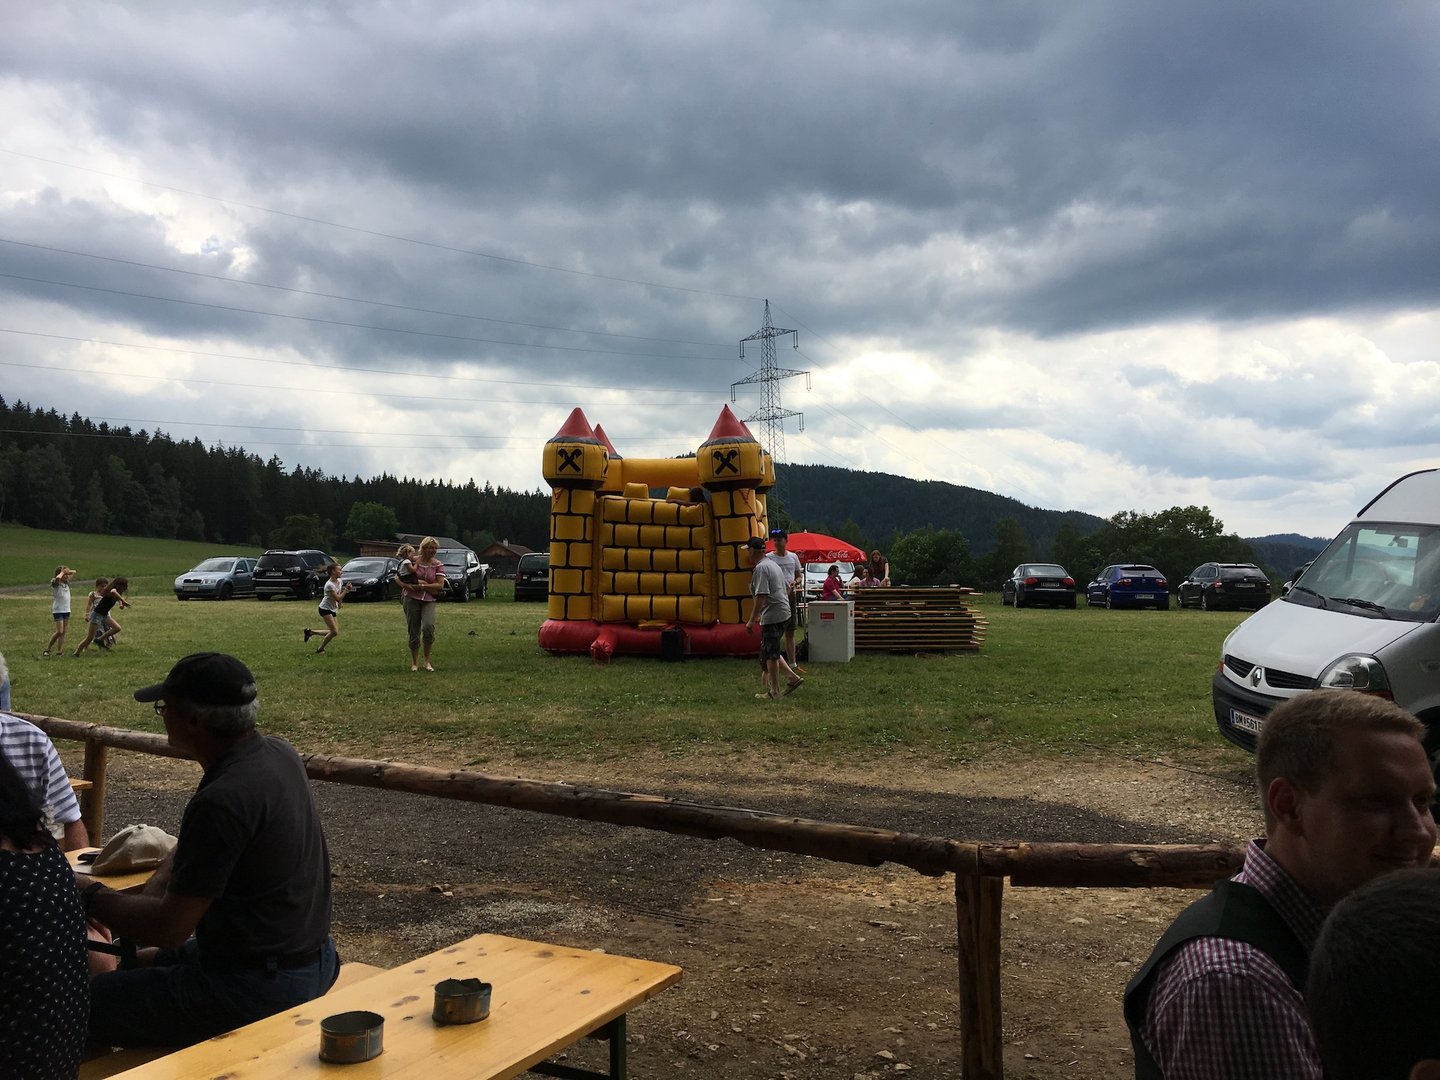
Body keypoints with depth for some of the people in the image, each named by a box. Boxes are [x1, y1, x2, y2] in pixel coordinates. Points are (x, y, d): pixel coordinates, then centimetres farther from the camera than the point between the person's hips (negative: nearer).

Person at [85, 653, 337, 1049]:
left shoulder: (221, 802, -28)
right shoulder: (279, 753, 1)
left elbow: (169, 928, -19)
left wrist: (92, 895, -4)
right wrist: (150, 896, 1)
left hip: (258, 986, -9)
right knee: (145, 961, 27)